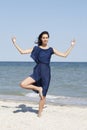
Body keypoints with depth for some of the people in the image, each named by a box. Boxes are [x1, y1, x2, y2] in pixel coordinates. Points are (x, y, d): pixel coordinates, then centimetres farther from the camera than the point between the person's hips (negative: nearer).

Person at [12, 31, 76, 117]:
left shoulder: (51, 50, 7)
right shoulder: (36, 48, 7)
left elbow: (64, 55, 9)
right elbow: (22, 52, 6)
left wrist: (72, 46, 7)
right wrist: (15, 43, 3)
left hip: (46, 72, -1)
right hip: (37, 72, 1)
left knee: (43, 95, 3)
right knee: (22, 84, -20)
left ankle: (39, 113, 21)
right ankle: (39, 89, 1)